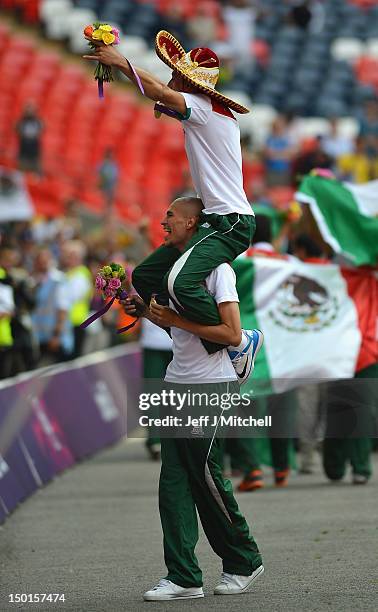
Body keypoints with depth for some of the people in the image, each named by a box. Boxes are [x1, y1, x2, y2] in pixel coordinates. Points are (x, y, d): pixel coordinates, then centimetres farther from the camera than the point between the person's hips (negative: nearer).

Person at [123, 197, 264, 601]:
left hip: (211, 385, -9)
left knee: (206, 476, -3)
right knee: (173, 480, 1)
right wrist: (147, 311, 12)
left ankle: (244, 562, 17)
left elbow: (231, 334, -19)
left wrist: (176, 320, -18)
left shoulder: (217, 269, -12)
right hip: (178, 384, 9)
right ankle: (183, 578, 1)